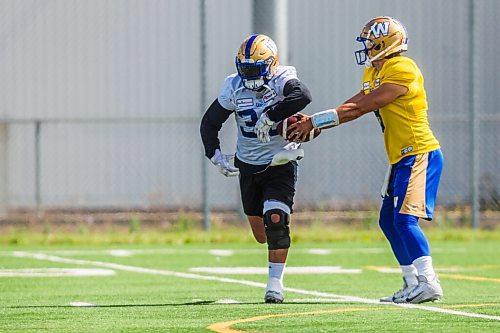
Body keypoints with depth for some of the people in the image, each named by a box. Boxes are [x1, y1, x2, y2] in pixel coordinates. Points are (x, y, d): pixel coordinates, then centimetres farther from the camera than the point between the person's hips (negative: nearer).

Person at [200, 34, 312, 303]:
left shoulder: (282, 80, -18)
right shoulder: (234, 87, -7)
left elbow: (303, 96, -42)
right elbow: (209, 123, 4)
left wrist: (270, 117, -40)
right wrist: (216, 155, -9)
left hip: (280, 164, -4)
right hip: (248, 166, 4)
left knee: (275, 221, -19)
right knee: (261, 234, 10)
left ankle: (275, 283, -8)